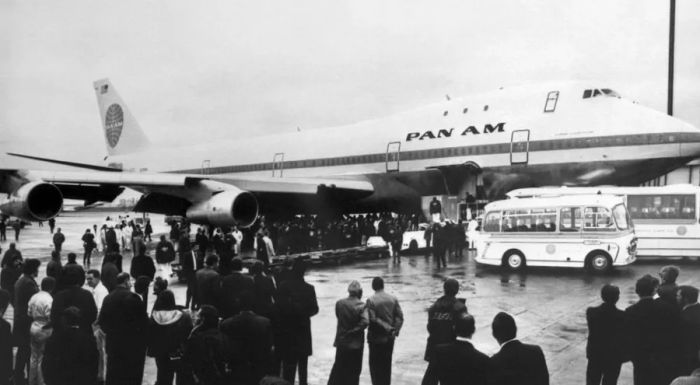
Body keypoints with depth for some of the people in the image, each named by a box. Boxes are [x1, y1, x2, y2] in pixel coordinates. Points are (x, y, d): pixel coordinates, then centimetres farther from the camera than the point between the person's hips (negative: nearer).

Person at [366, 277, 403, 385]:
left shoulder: (371, 300, -12)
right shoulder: (393, 299, 2)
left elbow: (372, 319, -18)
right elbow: (400, 316, -3)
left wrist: (388, 328, -13)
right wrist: (395, 330, -8)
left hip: (376, 339, -4)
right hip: (390, 339, 5)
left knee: (375, 365, 6)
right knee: (387, 365, 17)